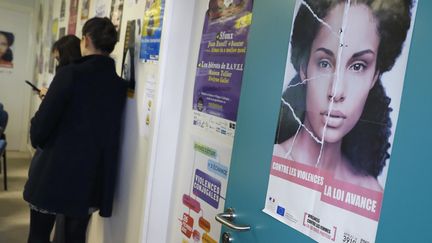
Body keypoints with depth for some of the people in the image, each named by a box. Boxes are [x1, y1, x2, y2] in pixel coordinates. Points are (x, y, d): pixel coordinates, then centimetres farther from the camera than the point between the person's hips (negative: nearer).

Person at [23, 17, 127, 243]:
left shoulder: (71, 73, -14)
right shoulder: (120, 85, -2)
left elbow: (42, 123, -14)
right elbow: (111, 134, 6)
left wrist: (37, 140, 9)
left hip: (54, 172, -4)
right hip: (90, 179, 4)